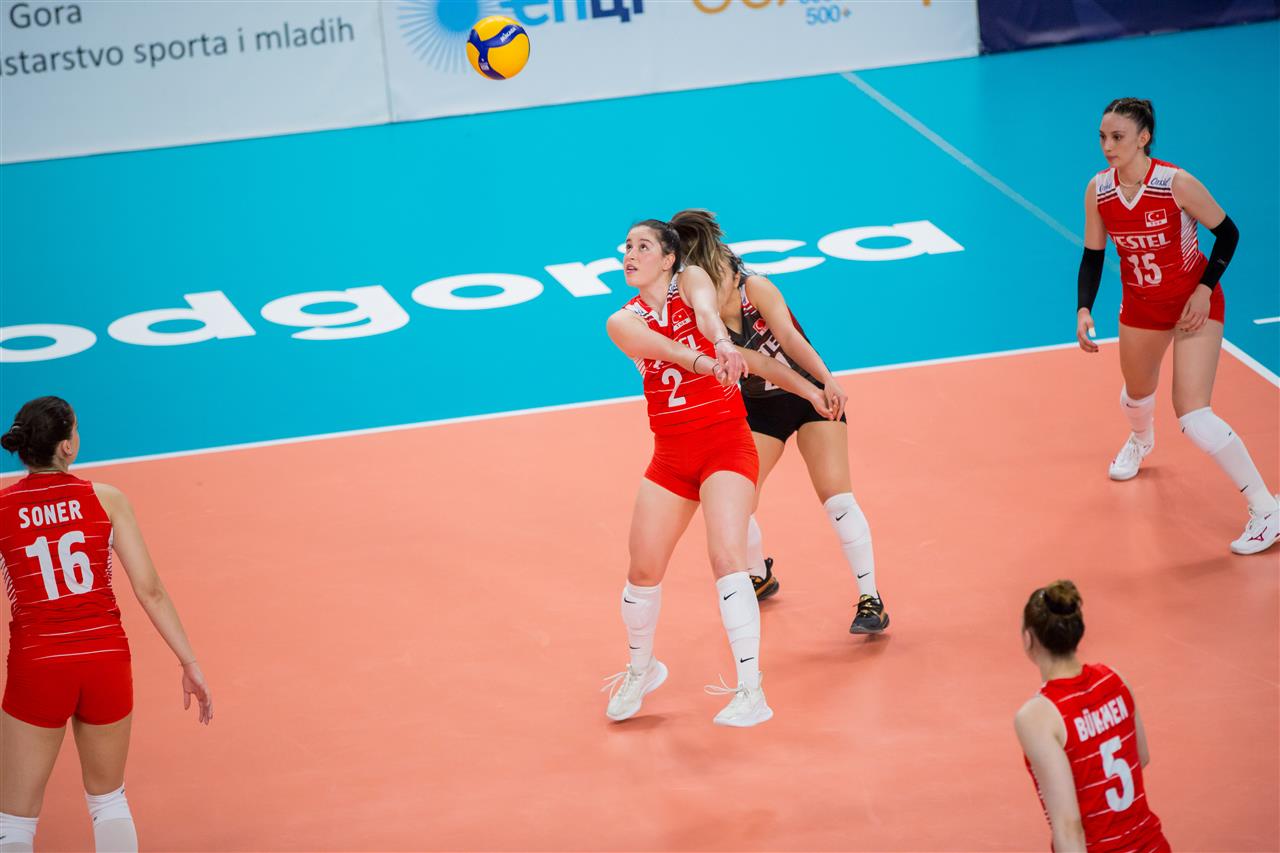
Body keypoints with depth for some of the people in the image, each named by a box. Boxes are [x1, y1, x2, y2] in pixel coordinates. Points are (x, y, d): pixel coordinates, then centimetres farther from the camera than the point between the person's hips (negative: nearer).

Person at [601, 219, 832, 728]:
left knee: (727, 557, -21)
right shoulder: (624, 321, 2)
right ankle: (640, 671, 30)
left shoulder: (691, 281, -1)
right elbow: (654, 344, -21)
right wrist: (707, 361, -43)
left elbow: (705, 312, -26)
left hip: (725, 444, -4)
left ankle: (751, 693, -22)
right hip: (671, 456, 4)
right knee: (643, 571, 2)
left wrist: (723, 345, -50)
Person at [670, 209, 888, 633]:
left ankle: (870, 600, -8)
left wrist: (827, 381, -47)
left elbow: (789, 337, -34)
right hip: (759, 407, 4)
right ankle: (760, 578, 29)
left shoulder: (755, 287, -25)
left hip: (809, 392, -4)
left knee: (836, 495, -15)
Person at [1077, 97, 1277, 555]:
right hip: (1141, 305, 5)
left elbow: (1227, 233, -13)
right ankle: (1141, 440, 67)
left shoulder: (1177, 183, -27)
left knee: (1193, 416, -19)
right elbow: (1092, 256, 0)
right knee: (1137, 394, 27)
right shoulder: (1098, 190, -13)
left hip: (1194, 304, -5)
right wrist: (1084, 310, -14)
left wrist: (1205, 288, -22)